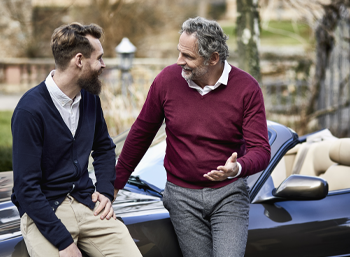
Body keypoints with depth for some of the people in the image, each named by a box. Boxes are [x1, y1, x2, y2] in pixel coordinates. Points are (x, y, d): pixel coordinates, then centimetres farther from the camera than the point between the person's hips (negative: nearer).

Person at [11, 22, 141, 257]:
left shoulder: (90, 97, 5)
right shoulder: (31, 110, -15)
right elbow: (26, 186, -16)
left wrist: (106, 191, 6)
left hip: (87, 203, 5)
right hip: (44, 211, -5)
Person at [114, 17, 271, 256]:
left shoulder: (246, 88, -10)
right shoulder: (168, 79, -5)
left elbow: (261, 151, -11)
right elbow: (141, 133, 9)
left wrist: (236, 168, -34)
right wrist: (116, 182, 15)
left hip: (228, 194, -1)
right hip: (182, 196, 2)